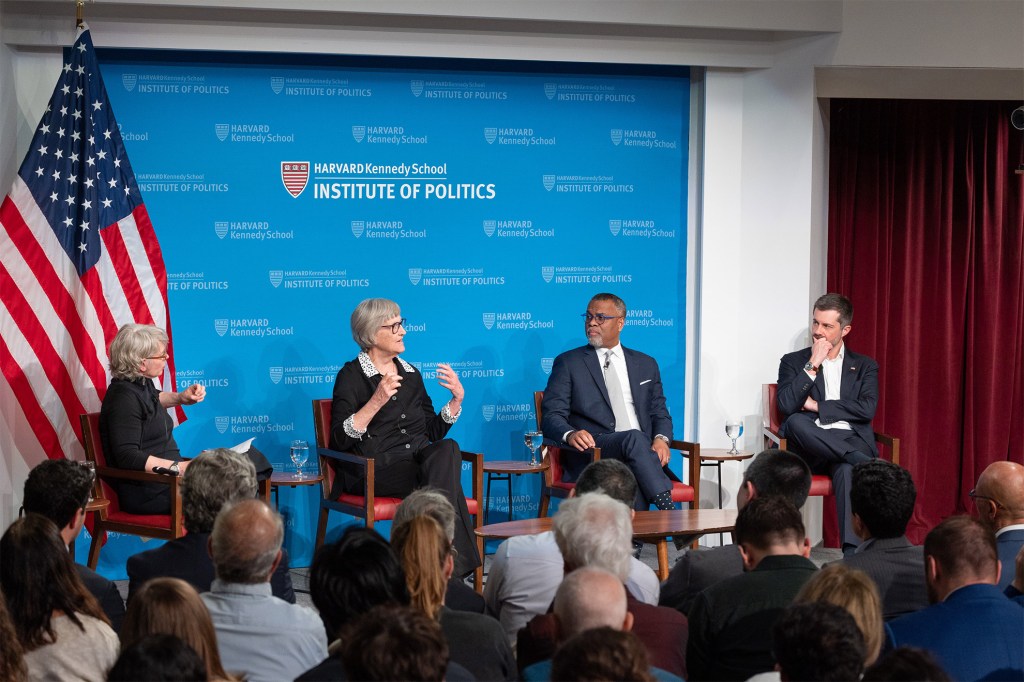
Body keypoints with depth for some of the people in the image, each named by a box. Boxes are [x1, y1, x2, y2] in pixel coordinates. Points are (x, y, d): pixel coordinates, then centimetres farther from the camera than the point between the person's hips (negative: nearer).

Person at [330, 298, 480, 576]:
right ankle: (455, 566, -32)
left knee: (447, 449, -31)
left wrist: (457, 399, 8)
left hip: (419, 460, 5)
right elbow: (339, 440, -9)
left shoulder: (411, 374, 21)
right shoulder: (351, 376, 2)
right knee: (444, 477, -34)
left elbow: (434, 431, 22)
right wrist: (376, 402, -18)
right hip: (375, 469, -5)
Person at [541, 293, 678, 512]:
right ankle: (668, 511, -38)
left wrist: (661, 439, -2)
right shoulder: (568, 363, 14)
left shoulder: (646, 364, 25)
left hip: (642, 452, 3)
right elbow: (551, 417, 5)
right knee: (634, 438, -36)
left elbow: (659, 413, 23)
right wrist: (569, 434, -20)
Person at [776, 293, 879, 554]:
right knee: (796, 422, -36)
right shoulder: (793, 362, 17)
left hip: (851, 441, -1)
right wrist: (813, 365, -4)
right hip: (810, 448, 1)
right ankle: (869, 465, -34)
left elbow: (866, 410, 0)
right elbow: (786, 406, -2)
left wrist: (817, 406, -2)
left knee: (847, 469, -38)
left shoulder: (864, 366, 18)